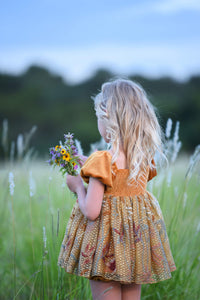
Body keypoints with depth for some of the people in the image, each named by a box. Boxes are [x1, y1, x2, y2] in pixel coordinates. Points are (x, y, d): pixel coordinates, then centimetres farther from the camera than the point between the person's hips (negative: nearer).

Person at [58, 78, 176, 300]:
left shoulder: (103, 161, -21)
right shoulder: (145, 158, -2)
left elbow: (91, 211, -22)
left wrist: (78, 185, -4)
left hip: (107, 240, -6)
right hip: (137, 245, 6)